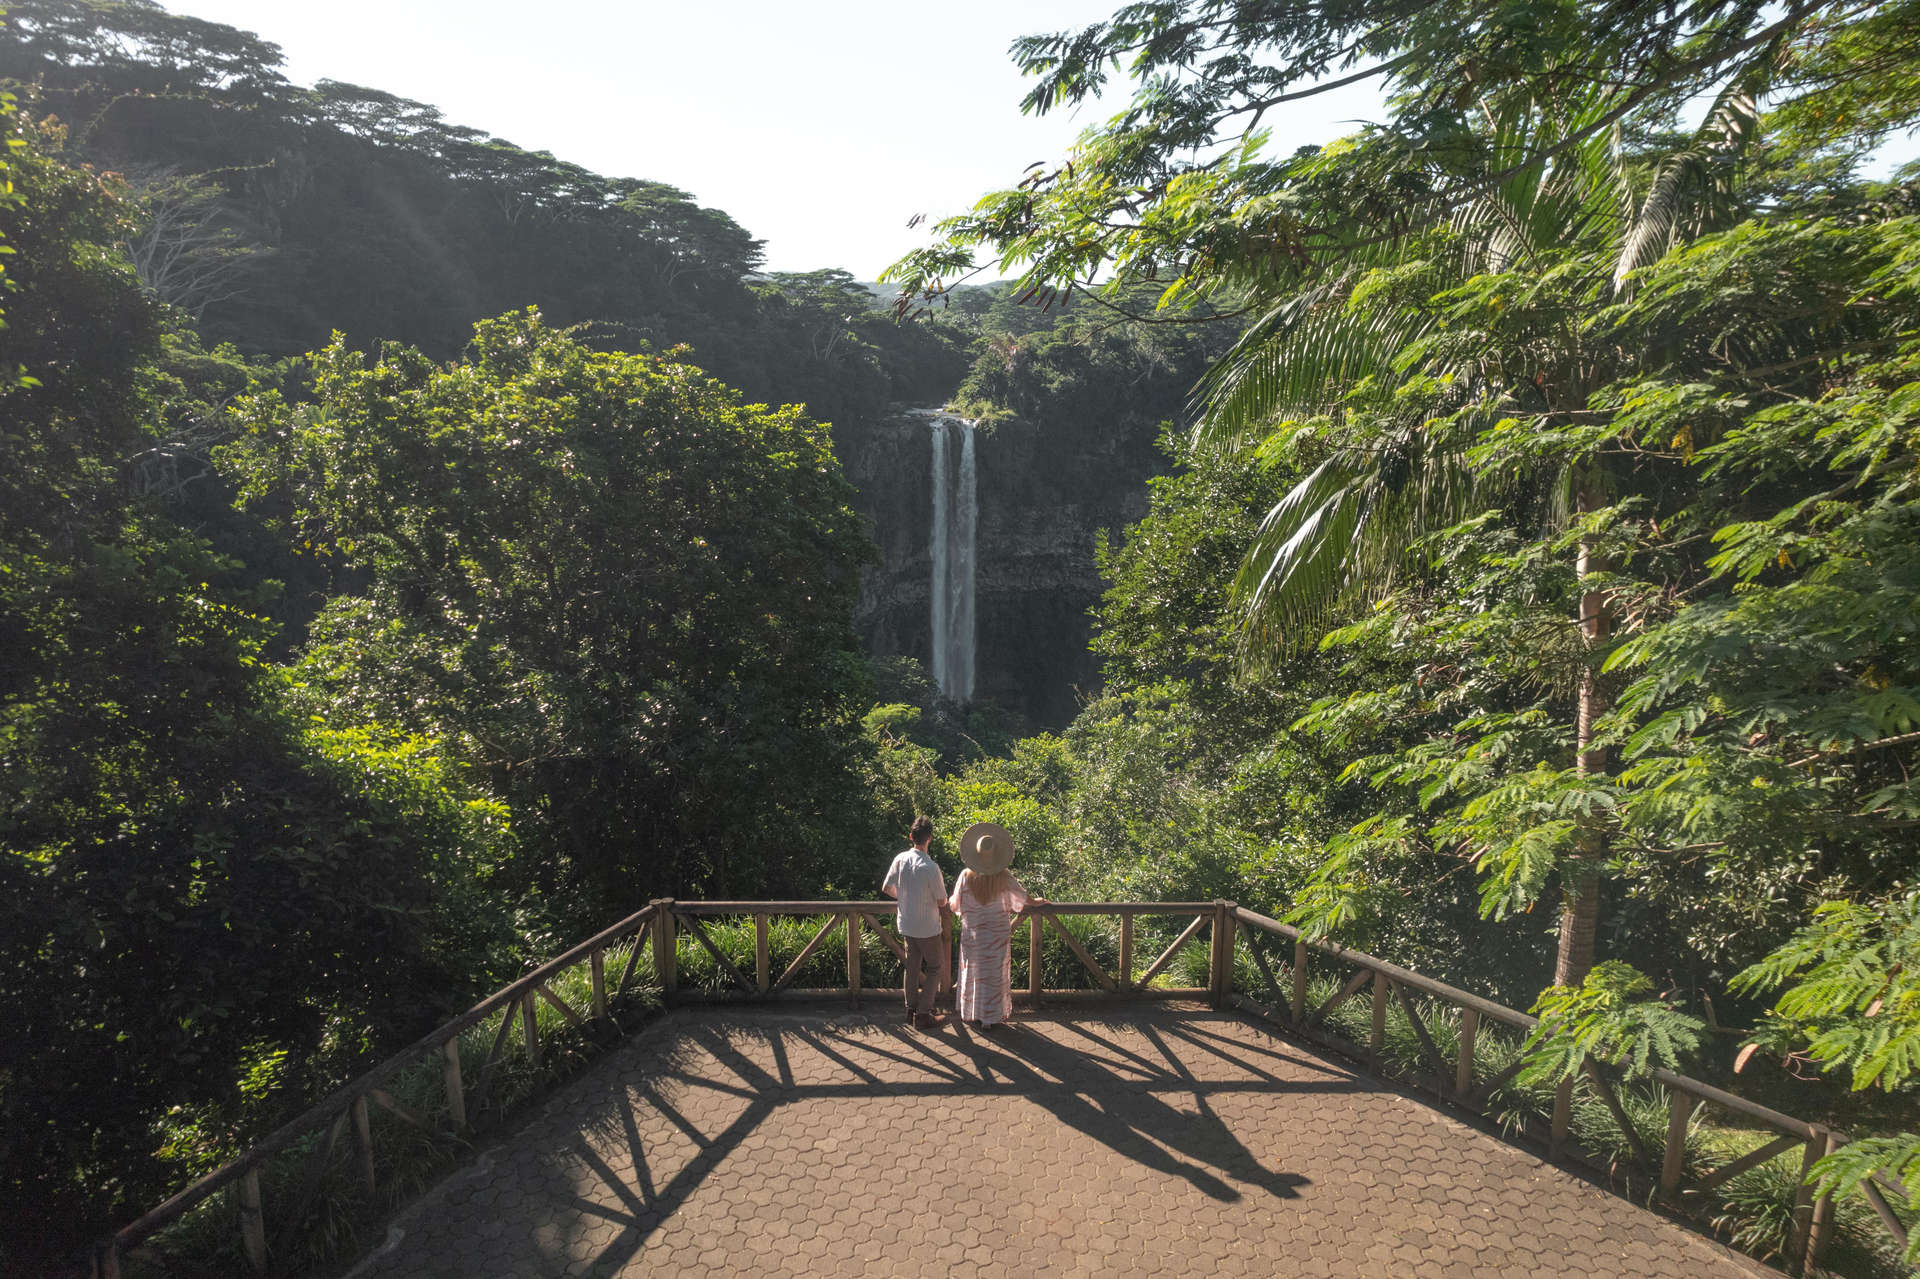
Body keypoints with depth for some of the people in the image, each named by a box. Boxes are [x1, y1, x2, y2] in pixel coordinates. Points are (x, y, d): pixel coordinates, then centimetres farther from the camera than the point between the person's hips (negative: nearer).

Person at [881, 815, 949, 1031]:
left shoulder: (900, 859, -8)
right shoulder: (930, 868, -25)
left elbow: (886, 888, 3)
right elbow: (942, 902, -16)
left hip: (906, 925, 6)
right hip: (928, 928, -6)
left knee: (912, 966, 19)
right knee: (936, 967, 10)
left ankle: (911, 1008, 30)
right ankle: (923, 1013, 10)